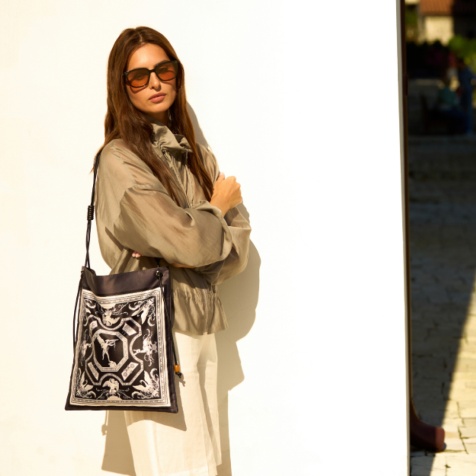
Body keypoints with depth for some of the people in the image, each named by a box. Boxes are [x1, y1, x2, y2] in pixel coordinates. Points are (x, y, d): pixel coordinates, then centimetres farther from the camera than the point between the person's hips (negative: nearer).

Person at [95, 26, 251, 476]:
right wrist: (217, 209, 2)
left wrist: (198, 259, -12)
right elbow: (188, 241, -17)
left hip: (200, 321, 7)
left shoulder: (195, 153, 13)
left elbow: (238, 237, 7)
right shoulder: (121, 159, -10)